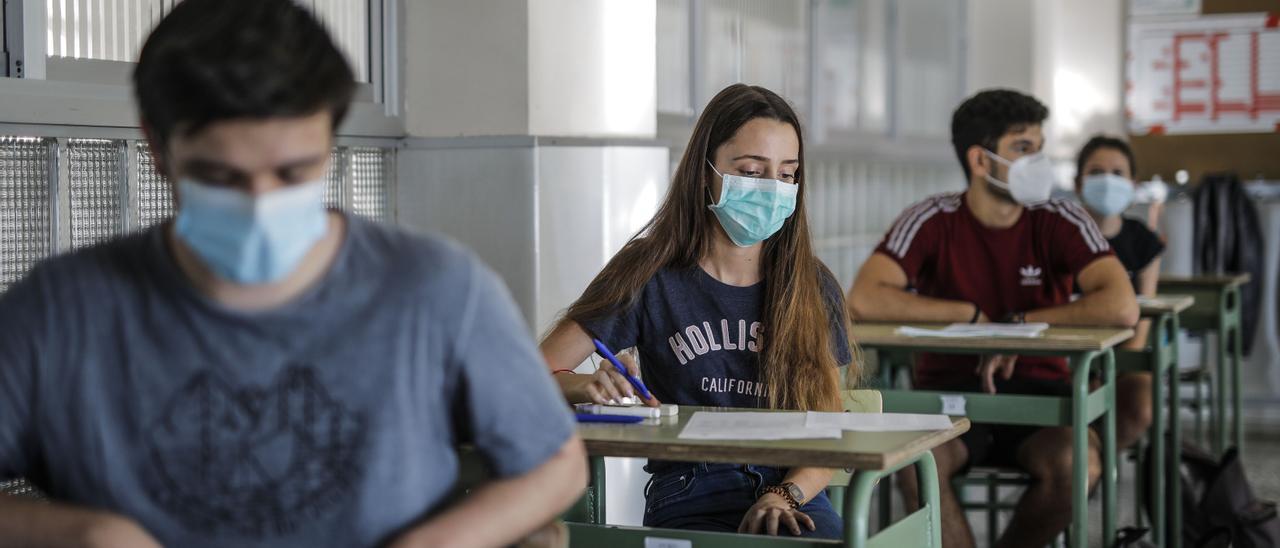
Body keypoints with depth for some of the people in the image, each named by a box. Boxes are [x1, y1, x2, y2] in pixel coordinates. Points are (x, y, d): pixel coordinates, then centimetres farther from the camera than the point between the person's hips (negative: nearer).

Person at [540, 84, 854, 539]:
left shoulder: (813, 288, 10)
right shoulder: (649, 274, 4)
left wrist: (784, 496, -13)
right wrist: (591, 387, -21)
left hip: (793, 497, 2)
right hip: (687, 501, -2)